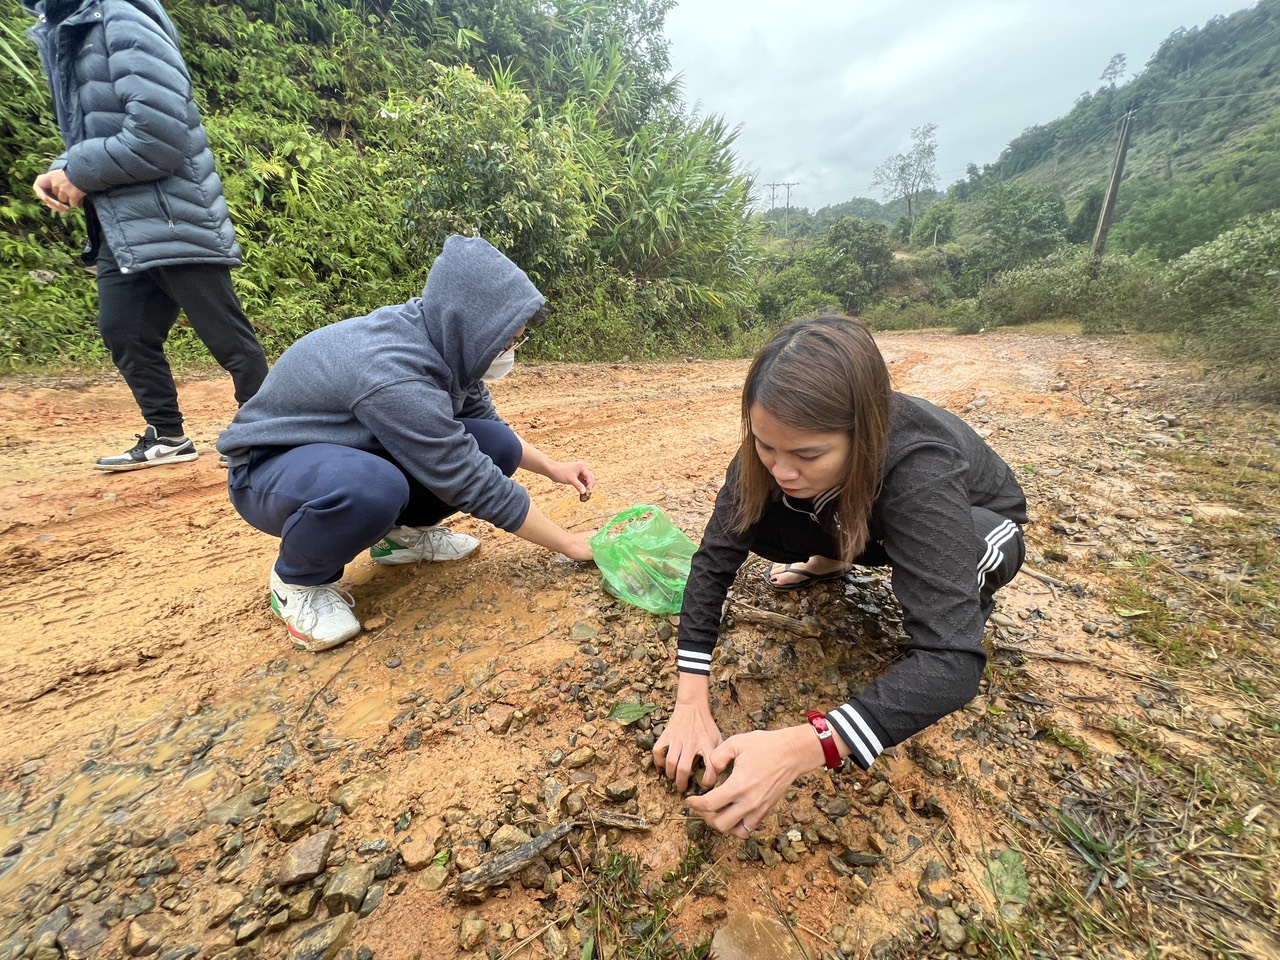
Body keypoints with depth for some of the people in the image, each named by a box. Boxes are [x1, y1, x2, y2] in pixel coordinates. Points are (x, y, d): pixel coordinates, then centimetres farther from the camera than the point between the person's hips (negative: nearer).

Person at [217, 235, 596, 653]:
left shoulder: (443, 339, -11)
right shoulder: (393, 373, -35)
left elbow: (483, 421, 5)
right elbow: (474, 485, -32)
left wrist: (551, 467, -3)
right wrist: (571, 543, -23)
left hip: (360, 449, 7)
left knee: (498, 446, -13)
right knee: (370, 487, -41)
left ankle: (403, 531, 9)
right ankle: (299, 580, -9)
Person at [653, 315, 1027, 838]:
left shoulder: (918, 469, -42)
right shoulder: (778, 443, -30)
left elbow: (951, 660, -46)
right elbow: (715, 558, -28)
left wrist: (800, 747, -56)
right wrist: (690, 703, -34)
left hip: (974, 523, -3)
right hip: (862, 521, 4)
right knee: (755, 524, -22)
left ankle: (965, 602, -2)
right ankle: (833, 561, 12)